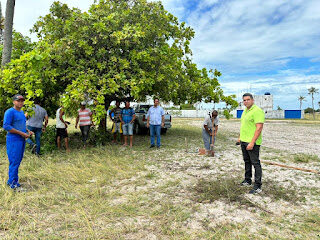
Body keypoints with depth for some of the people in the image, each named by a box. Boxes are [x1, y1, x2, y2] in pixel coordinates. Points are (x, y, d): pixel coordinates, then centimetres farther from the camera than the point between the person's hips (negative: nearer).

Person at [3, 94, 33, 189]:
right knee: (14, 161, -4)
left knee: (18, 161, 13)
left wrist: (28, 131, 7)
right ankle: (13, 183, 7)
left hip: (22, 140, 9)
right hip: (14, 140, -8)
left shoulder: (22, 112, 16)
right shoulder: (10, 112, -10)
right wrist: (22, 133, -18)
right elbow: (6, 126, -18)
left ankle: (12, 181, 24)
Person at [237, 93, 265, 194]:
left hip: (252, 142, -9)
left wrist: (252, 142, -25)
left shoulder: (257, 111, -15)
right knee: (247, 161, 18)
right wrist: (240, 138, 21)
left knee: (255, 163, -4)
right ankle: (247, 180, 31)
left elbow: (259, 128, -21)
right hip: (244, 141, 9)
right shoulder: (245, 111, 15)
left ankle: (258, 186, 3)